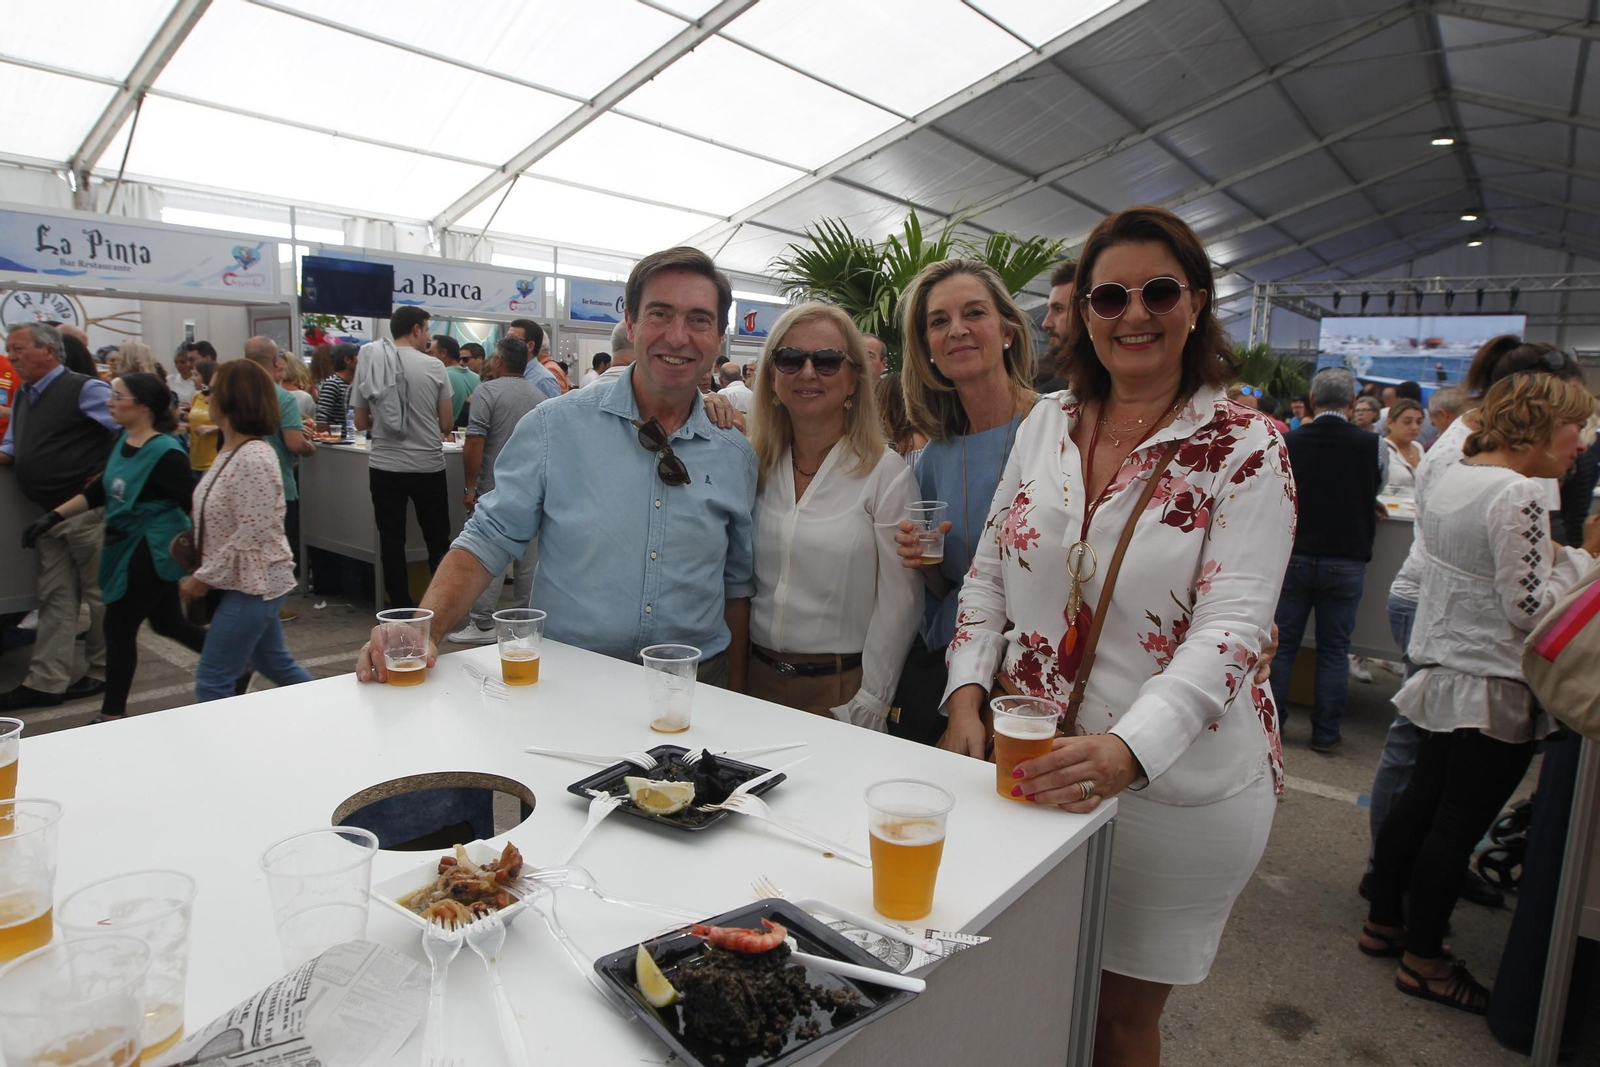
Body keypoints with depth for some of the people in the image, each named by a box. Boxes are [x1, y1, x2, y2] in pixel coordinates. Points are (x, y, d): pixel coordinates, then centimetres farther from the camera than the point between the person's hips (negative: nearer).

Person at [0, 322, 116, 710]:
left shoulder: (83, 389, -10)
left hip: (87, 510, -8)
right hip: (49, 514, 8)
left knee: (99, 593, 3)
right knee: (55, 598, 10)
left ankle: (104, 672, 16)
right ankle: (46, 681, 14)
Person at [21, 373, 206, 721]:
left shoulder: (165, 453, -21)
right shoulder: (122, 442, 5)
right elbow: (99, 490, 16)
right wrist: (53, 516, 11)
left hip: (153, 550, -9)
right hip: (127, 547, 9)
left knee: (119, 627, 2)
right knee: (166, 622, 17)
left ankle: (113, 713, 17)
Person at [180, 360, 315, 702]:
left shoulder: (253, 460, -22)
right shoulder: (233, 452, 7)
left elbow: (250, 538, -23)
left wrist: (204, 578, -15)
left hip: (254, 584, -9)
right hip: (249, 583, 9)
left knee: (212, 682, -1)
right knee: (276, 665, 20)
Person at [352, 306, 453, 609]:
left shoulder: (368, 364, 2)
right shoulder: (433, 366, -6)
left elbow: (361, 422, 6)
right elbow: (447, 423, -2)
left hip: (384, 467, 2)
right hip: (427, 466, -2)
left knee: (391, 540, 8)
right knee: (438, 540, 10)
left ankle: (401, 606, 13)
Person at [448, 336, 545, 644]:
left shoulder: (488, 391, -8)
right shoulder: (540, 397, 10)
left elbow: (475, 443, -15)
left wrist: (471, 486, -9)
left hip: (495, 488, -6)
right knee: (528, 553, 10)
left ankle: (482, 624, -1)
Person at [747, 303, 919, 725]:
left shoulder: (887, 473, -9)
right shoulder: (752, 464, 3)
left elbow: (898, 605, -10)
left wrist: (864, 710, -12)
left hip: (841, 687, -3)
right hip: (756, 680, 4)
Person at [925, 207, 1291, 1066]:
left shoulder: (1245, 447, -9)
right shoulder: (1047, 423, 3)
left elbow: (1234, 625, -19)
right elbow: (988, 572, 7)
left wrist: (1128, 750, -33)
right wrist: (967, 696, -6)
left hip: (1176, 783, -3)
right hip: (1030, 762, 4)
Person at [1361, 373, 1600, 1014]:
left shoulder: (1452, 477, 8)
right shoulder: (1519, 495, -20)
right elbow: (1529, 609, -21)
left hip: (1442, 673, 9)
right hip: (1494, 692, -9)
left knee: (1421, 799, 18)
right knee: (1459, 824, 3)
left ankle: (1384, 921, 30)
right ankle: (1423, 959, 16)